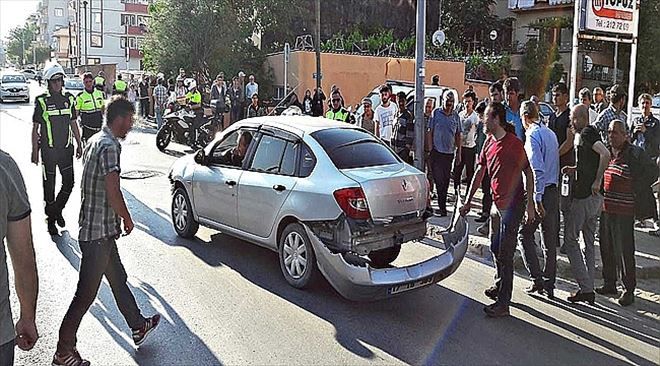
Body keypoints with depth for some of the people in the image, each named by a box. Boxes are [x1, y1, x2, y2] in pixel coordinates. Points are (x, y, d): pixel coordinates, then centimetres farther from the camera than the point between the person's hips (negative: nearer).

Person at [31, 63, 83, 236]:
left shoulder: (69, 99, 6)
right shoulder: (42, 101, -6)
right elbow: (35, 128, -3)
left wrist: (79, 144, 12)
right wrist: (34, 151, -6)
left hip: (66, 148, 4)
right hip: (48, 149, -3)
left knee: (69, 182, 3)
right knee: (50, 185, 5)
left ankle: (57, 210, 27)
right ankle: (50, 219, 17)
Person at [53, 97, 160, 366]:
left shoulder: (95, 141, 11)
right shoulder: (109, 146, -20)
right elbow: (113, 193, -24)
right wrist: (127, 220, -7)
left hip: (99, 228, 10)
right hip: (98, 232, -10)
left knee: (118, 280, 20)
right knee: (86, 293, 1)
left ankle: (138, 327, 36)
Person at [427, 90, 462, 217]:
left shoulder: (456, 116, 8)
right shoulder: (436, 113, 0)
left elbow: (458, 136, 13)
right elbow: (429, 132, 0)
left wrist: (459, 153, 10)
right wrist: (430, 150, -6)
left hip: (450, 153, 3)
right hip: (437, 152, -3)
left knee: (446, 181, 9)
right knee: (439, 180, -5)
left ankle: (442, 205, 21)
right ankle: (442, 208, -1)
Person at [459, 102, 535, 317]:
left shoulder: (514, 143, -15)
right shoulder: (489, 142, 9)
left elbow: (528, 174, -14)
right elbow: (480, 172, 14)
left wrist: (530, 206, -17)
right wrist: (468, 201, 14)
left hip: (512, 204, -8)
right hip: (497, 202, 8)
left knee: (505, 254, -6)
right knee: (495, 248, 20)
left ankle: (503, 304, 1)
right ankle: (499, 287, 39)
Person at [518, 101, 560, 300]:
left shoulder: (532, 135, -13)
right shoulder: (551, 133, 14)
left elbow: (537, 169, -21)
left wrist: (537, 199, -22)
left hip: (539, 192, -8)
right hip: (553, 190, 8)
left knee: (525, 235, 5)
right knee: (550, 240, 10)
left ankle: (537, 279, 1)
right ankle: (549, 285, 17)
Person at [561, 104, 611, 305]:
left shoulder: (586, 133, -13)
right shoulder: (591, 133, 16)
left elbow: (606, 155, -30)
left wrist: (597, 181, -22)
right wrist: (574, 170, 15)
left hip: (582, 196, -9)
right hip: (595, 198, 9)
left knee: (570, 240, 0)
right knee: (588, 243, 13)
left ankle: (585, 287, -1)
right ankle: (588, 289, 17)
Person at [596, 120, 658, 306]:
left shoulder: (635, 154, -9)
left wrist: (635, 189, -7)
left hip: (624, 210, -7)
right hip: (605, 208, 7)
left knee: (624, 251, -2)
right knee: (606, 248, 14)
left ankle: (629, 290, 9)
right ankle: (609, 284, 27)